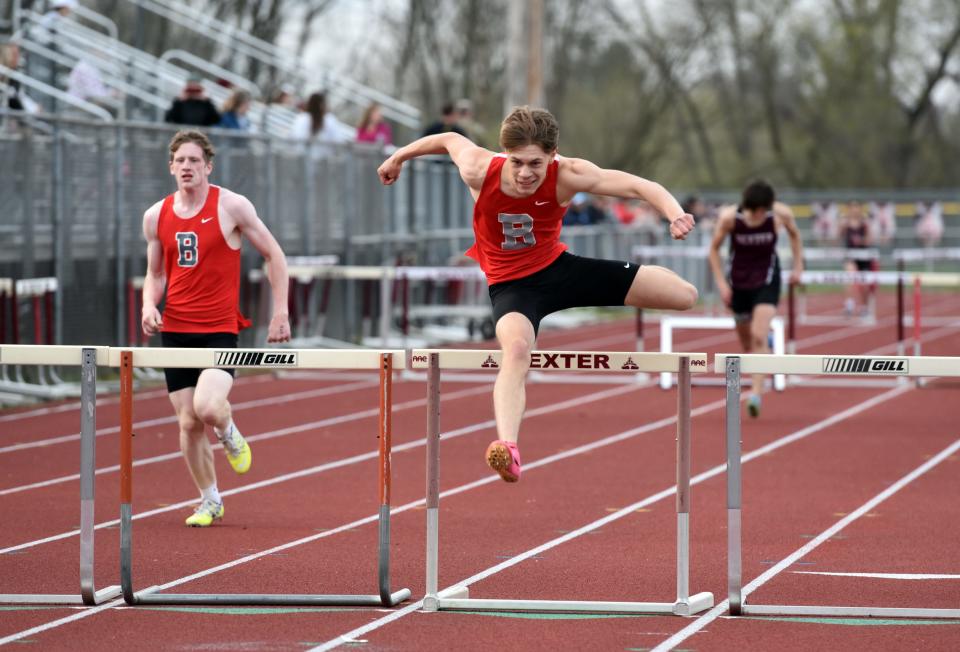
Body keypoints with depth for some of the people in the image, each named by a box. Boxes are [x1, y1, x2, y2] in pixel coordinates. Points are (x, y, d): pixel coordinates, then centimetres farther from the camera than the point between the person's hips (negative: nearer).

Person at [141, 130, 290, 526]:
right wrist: (149, 305, -4)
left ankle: (230, 436, 12)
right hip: (175, 330, 4)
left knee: (208, 407, -24)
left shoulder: (231, 206, -5)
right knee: (188, 423, 3)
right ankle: (209, 500, 20)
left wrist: (280, 312, -3)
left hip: (220, 329, -4)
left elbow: (273, 255, 2)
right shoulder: (156, 216, 6)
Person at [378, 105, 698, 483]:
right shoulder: (479, 171, -23)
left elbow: (638, 186, -27)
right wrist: (399, 157, 16)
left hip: (560, 267, 2)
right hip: (511, 285, -2)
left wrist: (675, 214, -47)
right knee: (516, 348, -38)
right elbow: (449, 139, 0)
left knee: (687, 296, 1)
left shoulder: (567, 176, -24)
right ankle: (507, 448, -54)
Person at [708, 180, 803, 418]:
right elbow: (714, 249, -5)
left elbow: (794, 234, 6)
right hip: (738, 281, 2)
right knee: (746, 343, 12)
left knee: (758, 337, -20)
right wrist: (721, 282, -11)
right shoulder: (729, 217, -19)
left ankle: (757, 393, -23)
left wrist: (798, 266, 5)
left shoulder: (781, 214, -17)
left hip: (767, 280, -2)